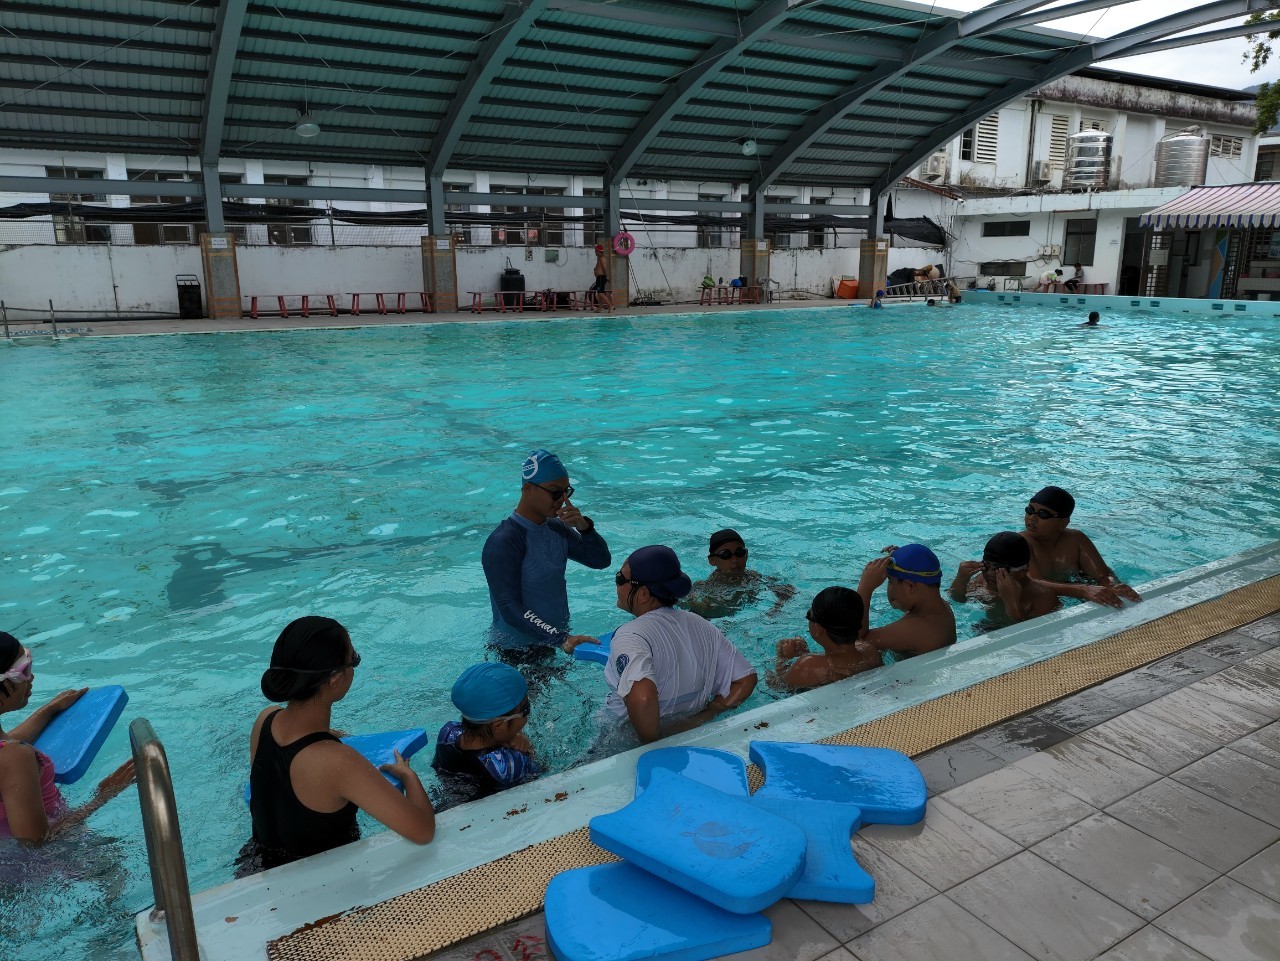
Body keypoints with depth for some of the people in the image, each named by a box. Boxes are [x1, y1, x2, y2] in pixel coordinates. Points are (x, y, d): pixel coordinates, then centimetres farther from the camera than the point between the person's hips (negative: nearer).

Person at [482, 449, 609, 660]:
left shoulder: (556, 528, 2)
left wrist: (585, 527, -15)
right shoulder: (503, 543, -23)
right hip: (517, 652, -7)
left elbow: (602, 561, 4)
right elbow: (510, 609, -28)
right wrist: (562, 639, -36)